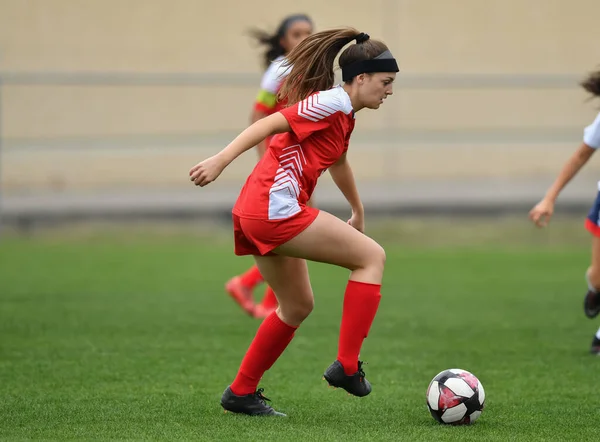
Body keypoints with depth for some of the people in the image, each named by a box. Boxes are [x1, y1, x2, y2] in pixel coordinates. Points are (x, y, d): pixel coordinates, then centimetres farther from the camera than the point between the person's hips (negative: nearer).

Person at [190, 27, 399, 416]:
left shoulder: (344, 115, 19)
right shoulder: (333, 102, -10)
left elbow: (338, 162, 38)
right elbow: (272, 123, -19)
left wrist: (359, 212, 51)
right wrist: (221, 160, -28)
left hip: (256, 213, 10)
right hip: (276, 208, -10)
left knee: (298, 306, 21)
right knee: (372, 257, -5)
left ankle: (241, 392, 25)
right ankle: (347, 366, -7)